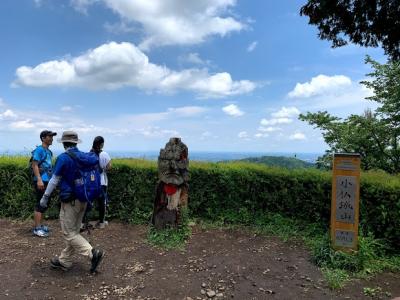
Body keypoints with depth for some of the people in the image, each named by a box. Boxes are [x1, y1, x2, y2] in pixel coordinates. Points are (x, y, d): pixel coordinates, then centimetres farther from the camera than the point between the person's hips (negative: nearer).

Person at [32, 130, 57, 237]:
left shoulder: (49, 152, 16)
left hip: (47, 181, 9)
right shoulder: (39, 150, -9)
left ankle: (40, 225, 24)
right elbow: (34, 165, -15)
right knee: (40, 204, -7)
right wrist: (39, 180, -23)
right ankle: (37, 228, -2)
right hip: (41, 181, -9)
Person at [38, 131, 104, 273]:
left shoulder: (63, 158, -14)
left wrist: (45, 197, 1)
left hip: (70, 201, -7)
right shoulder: (85, 156, 4)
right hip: (83, 200, 7)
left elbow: (55, 179, -11)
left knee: (69, 234, 2)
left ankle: (93, 253, -8)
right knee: (73, 231, 16)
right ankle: (64, 261, 28)